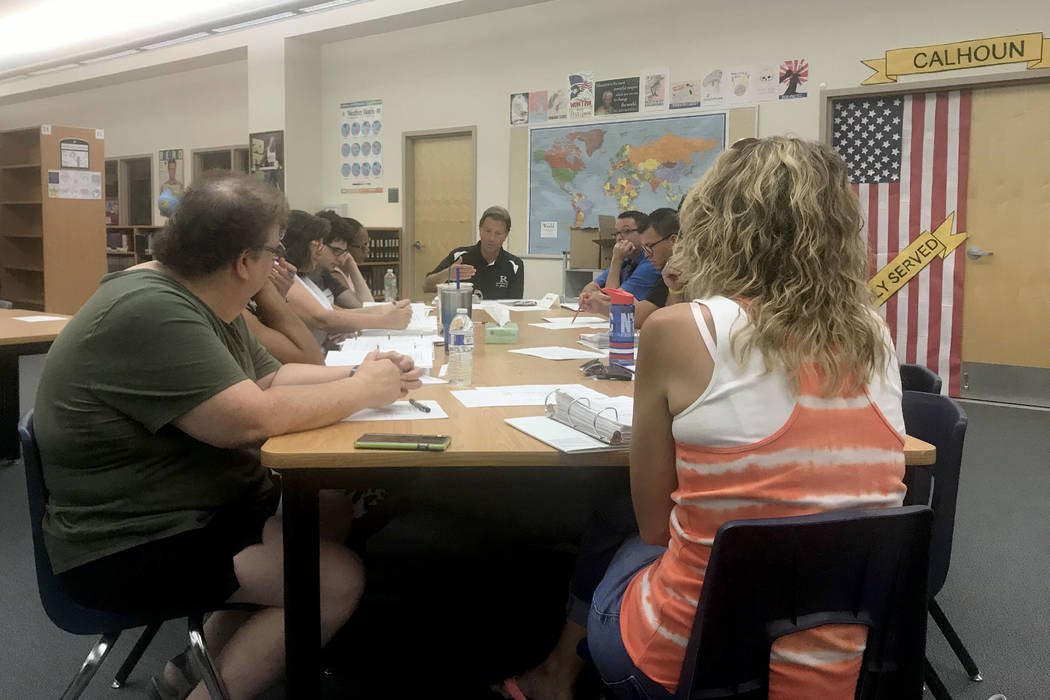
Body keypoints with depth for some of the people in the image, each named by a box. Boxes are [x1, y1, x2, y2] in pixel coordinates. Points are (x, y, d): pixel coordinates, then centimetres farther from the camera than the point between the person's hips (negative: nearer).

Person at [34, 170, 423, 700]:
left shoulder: (197, 300, 7)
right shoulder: (148, 313, -26)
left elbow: (268, 378, 12)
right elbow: (251, 417, -31)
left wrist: (357, 374, -2)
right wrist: (361, 392, -18)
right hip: (131, 548, -11)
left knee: (333, 513, 9)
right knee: (337, 581, -18)